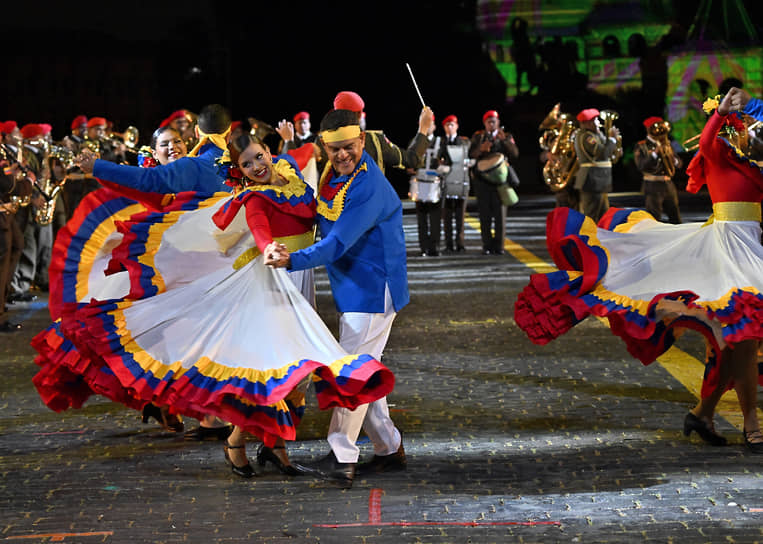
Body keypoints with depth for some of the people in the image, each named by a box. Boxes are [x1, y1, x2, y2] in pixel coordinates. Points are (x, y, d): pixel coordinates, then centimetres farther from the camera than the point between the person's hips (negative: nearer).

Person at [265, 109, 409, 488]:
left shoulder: (368, 187, -22)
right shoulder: (332, 175, 6)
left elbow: (339, 242, -31)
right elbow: (325, 224, 22)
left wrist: (293, 260, -42)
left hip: (373, 289, -10)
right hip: (351, 289, 10)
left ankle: (342, 460, -13)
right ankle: (389, 449, 24)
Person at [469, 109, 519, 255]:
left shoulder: (506, 137, 9)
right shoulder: (478, 137, 11)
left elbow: (515, 154, -5)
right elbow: (471, 154, -1)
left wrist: (504, 140, -18)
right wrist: (481, 149, -20)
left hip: (500, 178, -1)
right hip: (482, 179, 1)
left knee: (500, 213, -4)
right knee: (485, 214, -1)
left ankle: (498, 245, 1)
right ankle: (487, 245, 3)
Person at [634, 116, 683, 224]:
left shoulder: (666, 144, 12)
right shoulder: (641, 147, -5)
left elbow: (680, 163, 13)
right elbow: (642, 166, -19)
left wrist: (675, 161, -10)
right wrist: (655, 153, -25)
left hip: (669, 185, 6)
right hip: (653, 187, -6)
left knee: (675, 218, 9)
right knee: (654, 220, -8)